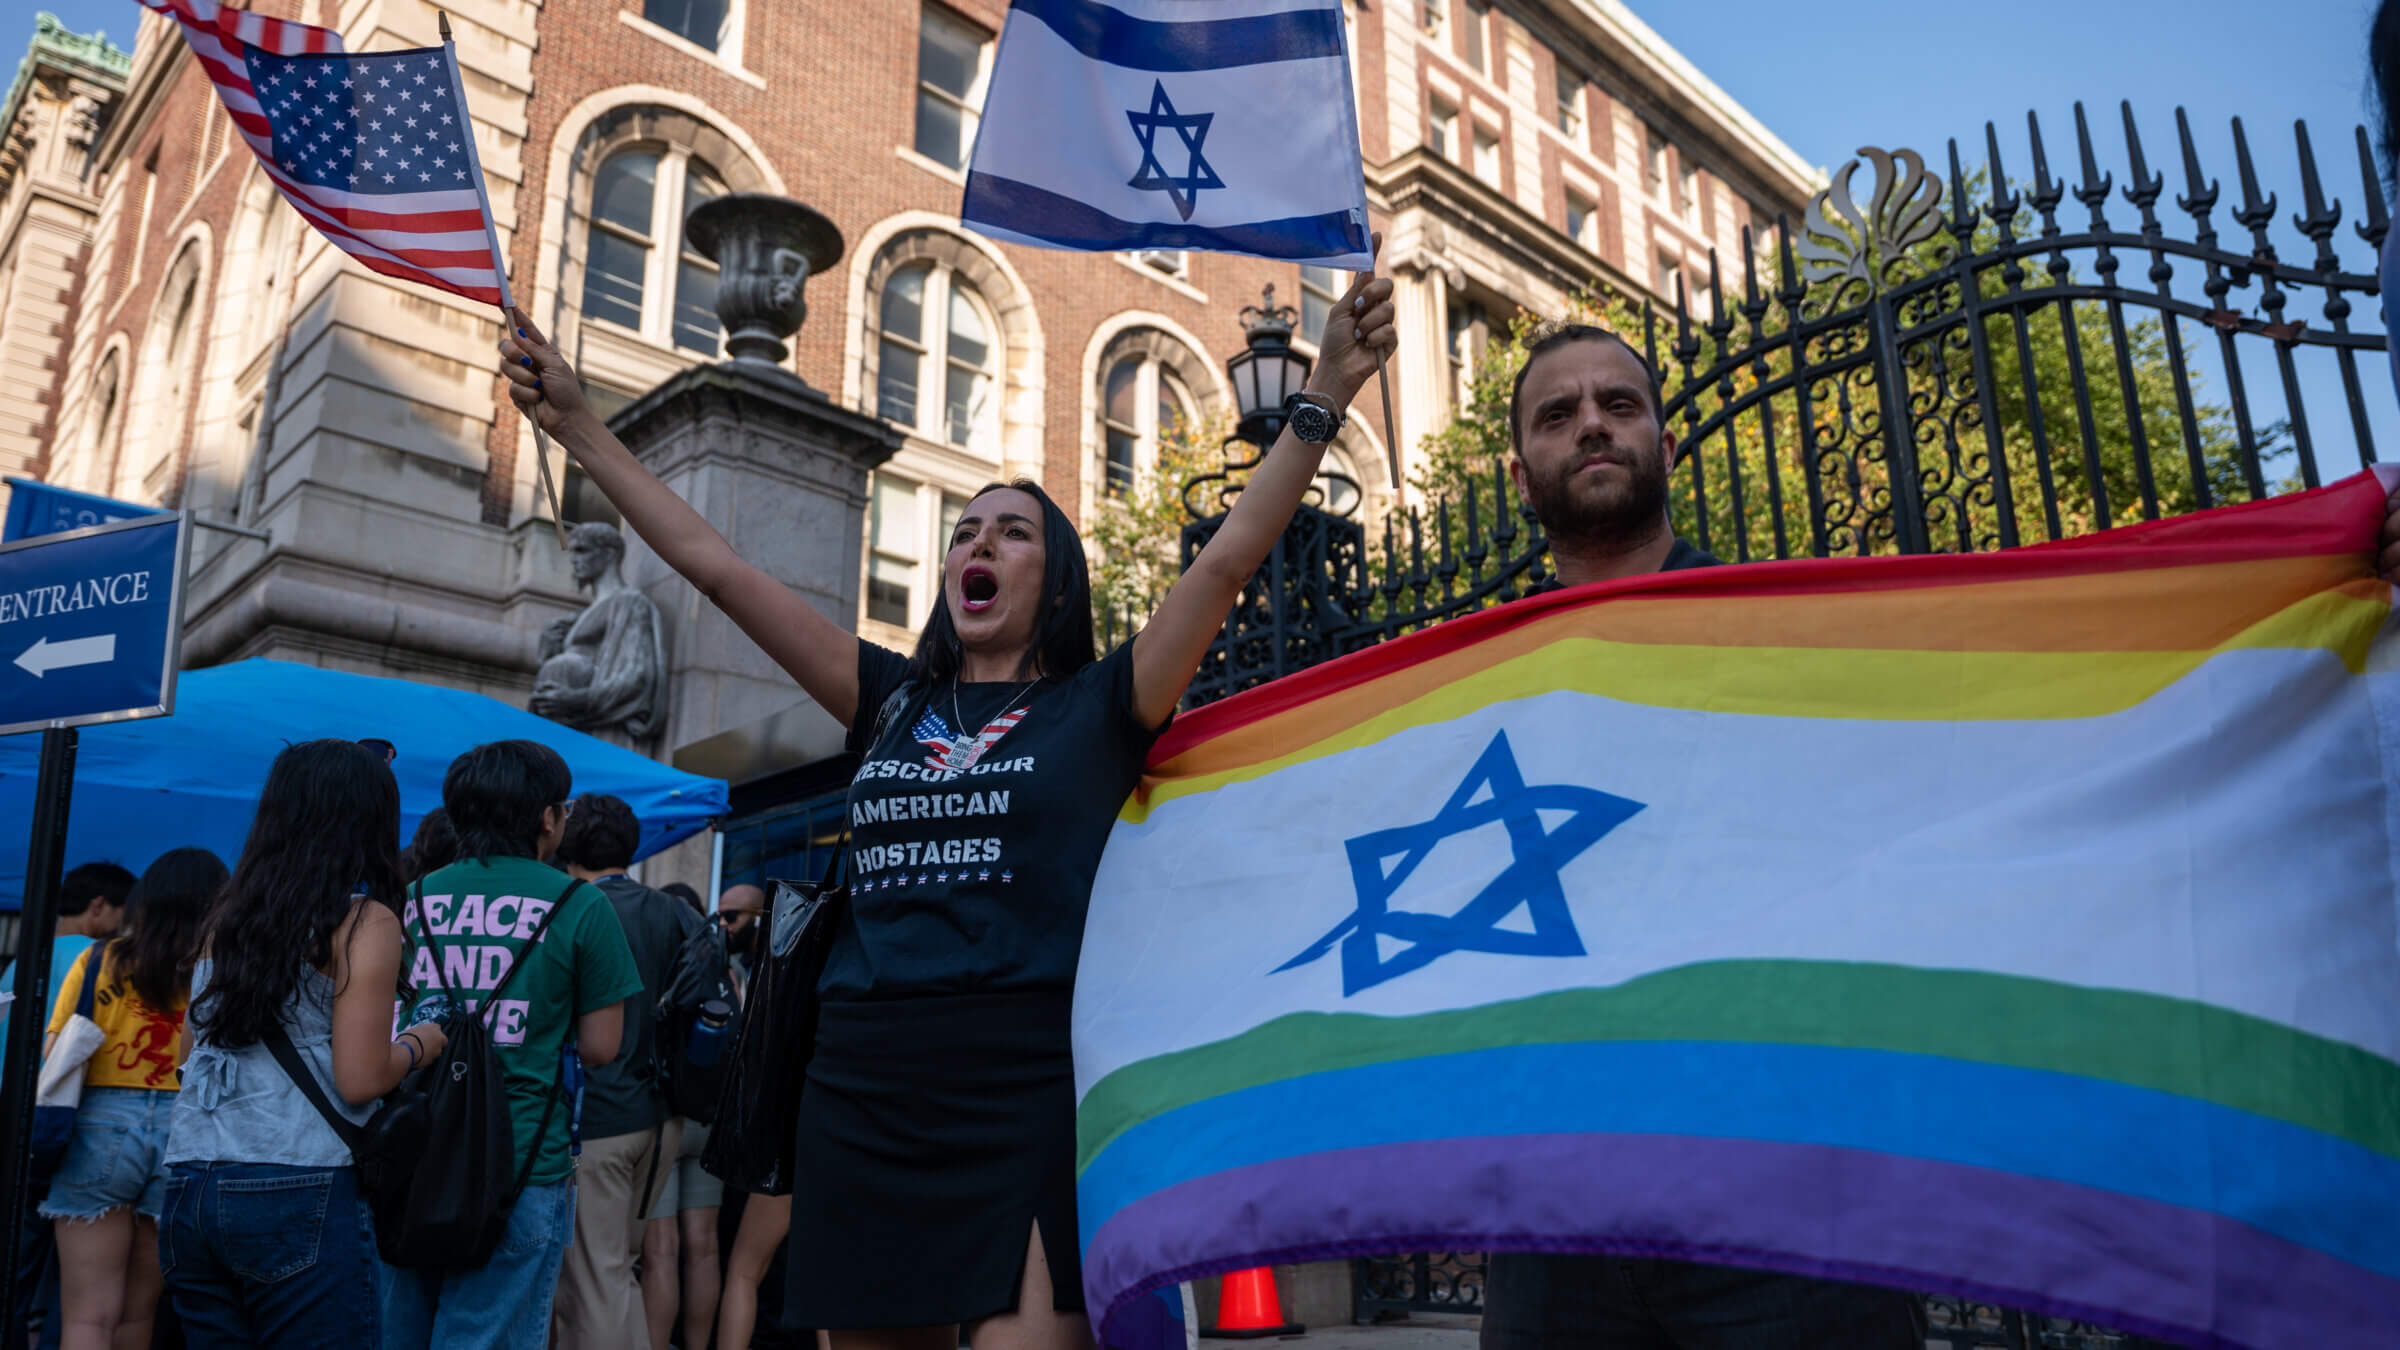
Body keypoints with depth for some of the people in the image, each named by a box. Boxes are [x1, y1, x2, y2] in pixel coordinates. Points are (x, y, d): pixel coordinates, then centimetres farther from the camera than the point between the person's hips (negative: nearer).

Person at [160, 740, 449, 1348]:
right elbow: (360, 1080, -11)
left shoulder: (227, 916, 11)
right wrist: (422, 1042, 7)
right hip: (301, 1196, -6)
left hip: (188, 1186, 6)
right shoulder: (366, 922, -7)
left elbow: (199, 1045, 19)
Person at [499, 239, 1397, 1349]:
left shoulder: (1099, 705, 5)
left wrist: (1324, 397, -13)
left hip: (1029, 1097, -4)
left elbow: (1229, 557, -6)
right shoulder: (893, 701, 13)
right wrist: (576, 425, 15)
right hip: (864, 1098, 4)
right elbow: (716, 567, 14)